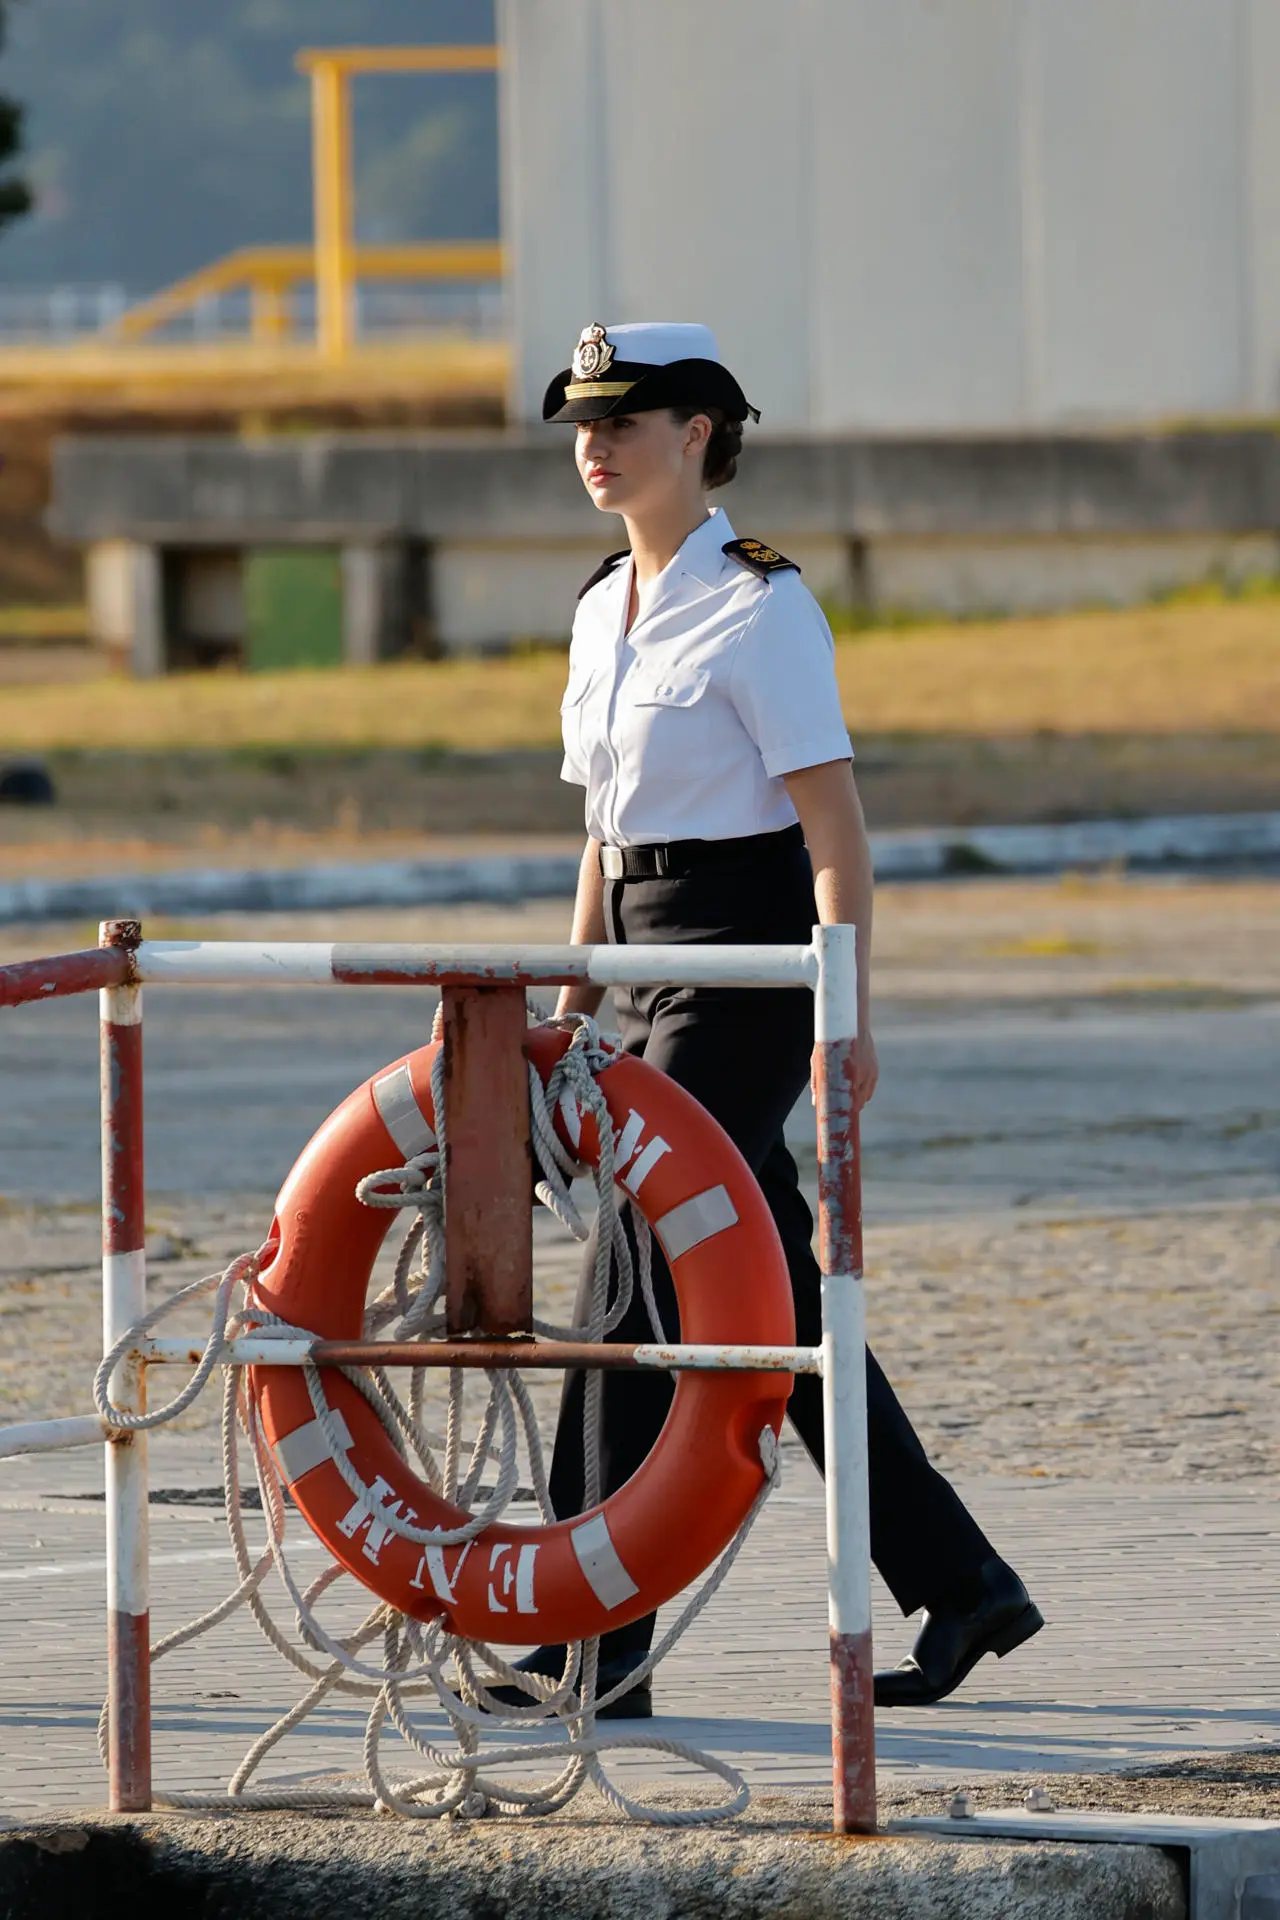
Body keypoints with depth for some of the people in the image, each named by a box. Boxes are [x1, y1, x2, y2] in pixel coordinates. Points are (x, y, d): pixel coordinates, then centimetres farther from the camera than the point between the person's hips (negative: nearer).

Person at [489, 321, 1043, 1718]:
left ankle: (599, 1641, -8)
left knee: (642, 1286, -10)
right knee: (776, 1293, 10)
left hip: (747, 960, -9)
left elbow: (834, 828, -14)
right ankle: (958, 1584, 18)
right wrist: (572, 1009, 19)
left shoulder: (758, 606, -11)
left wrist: (845, 1014, -20)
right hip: (650, 958, 9)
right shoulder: (603, 610, 13)